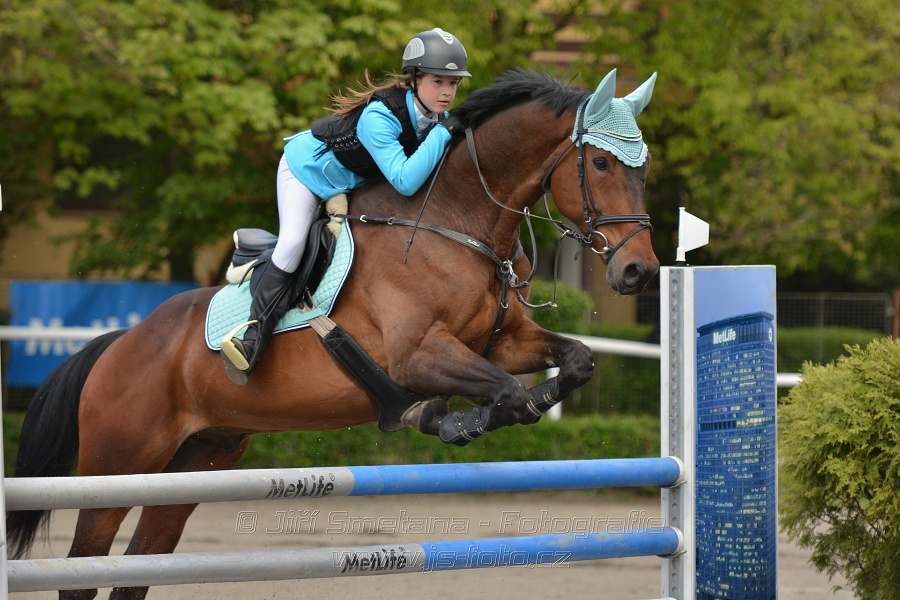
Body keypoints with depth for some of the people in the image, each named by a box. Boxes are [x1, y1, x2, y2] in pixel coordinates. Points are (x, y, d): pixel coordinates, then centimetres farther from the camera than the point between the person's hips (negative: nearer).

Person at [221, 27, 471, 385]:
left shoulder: (440, 120, -17)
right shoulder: (378, 117, -40)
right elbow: (405, 181, -49)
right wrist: (443, 133, -47)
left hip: (356, 183, 8)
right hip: (309, 168, -8)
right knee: (292, 245, -22)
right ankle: (252, 344, -22)